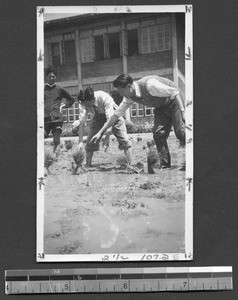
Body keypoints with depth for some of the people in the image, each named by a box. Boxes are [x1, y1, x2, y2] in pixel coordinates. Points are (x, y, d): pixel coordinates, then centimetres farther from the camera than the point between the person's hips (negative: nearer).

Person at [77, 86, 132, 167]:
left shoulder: (105, 98, -38)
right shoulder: (83, 103, -26)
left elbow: (110, 119, -39)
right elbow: (81, 123, -23)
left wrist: (107, 139, -43)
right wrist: (80, 142, -30)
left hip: (112, 114, -3)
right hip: (98, 116, 4)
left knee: (124, 141, -13)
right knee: (90, 141, -7)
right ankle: (88, 166, 2)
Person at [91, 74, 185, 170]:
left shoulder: (148, 85, -34)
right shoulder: (129, 97, -11)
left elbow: (175, 92, -29)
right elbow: (116, 115, -2)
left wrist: (183, 112, -34)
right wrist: (100, 132, -3)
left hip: (173, 100, -7)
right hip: (161, 106, 7)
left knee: (180, 131, -16)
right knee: (158, 134, -7)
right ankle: (164, 165, -3)